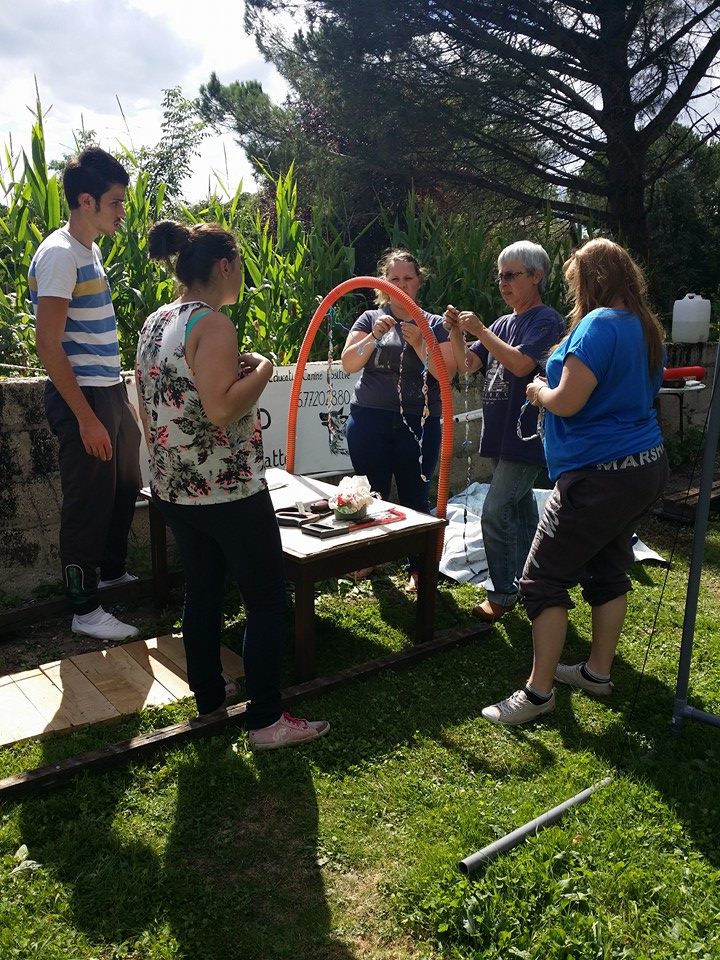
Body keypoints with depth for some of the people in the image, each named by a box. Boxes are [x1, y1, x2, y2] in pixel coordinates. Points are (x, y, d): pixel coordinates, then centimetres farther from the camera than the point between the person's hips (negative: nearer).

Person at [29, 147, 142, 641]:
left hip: (110, 391, 9)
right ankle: (85, 609, 14)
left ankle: (113, 571, 39)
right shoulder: (59, 254, -16)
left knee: (125, 487, 19)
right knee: (89, 502, 0)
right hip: (81, 397, -9)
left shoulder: (90, 250, 13)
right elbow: (48, 345, -20)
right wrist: (86, 417, -22)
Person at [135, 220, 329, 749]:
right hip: (229, 491, -9)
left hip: (174, 488, 9)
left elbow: (148, 410, 14)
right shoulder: (213, 324, -17)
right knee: (268, 599, 2)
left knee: (202, 590, 20)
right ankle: (267, 720, 9)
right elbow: (221, 409, -25)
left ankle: (209, 694, 34)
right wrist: (262, 369, -13)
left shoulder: (154, 324, 10)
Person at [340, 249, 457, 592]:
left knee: (415, 498, 0)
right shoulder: (370, 319, 10)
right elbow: (348, 364, -1)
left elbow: (447, 373, -3)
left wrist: (419, 343, -13)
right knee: (371, 495, 8)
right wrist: (374, 336, -14)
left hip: (419, 422, -1)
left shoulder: (434, 325, 8)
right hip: (370, 421, 1)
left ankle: (418, 569, 13)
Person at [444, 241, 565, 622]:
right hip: (501, 434, 9)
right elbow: (468, 365, 9)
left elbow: (521, 364, -25)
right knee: (521, 511, 17)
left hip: (527, 436, -9)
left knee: (495, 512, -12)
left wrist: (480, 330, -20)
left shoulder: (546, 321, -11)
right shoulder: (503, 323, 14)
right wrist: (456, 332, -7)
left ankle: (502, 593, 1)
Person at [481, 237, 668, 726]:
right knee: (608, 569, 19)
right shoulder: (647, 328, 12)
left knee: (544, 579, -2)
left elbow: (566, 402, -22)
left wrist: (539, 391, -1)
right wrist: (554, 388, 18)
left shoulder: (599, 325, -17)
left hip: (600, 475, -10)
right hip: (646, 466, 10)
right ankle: (598, 671, 31)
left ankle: (539, 692, 4)